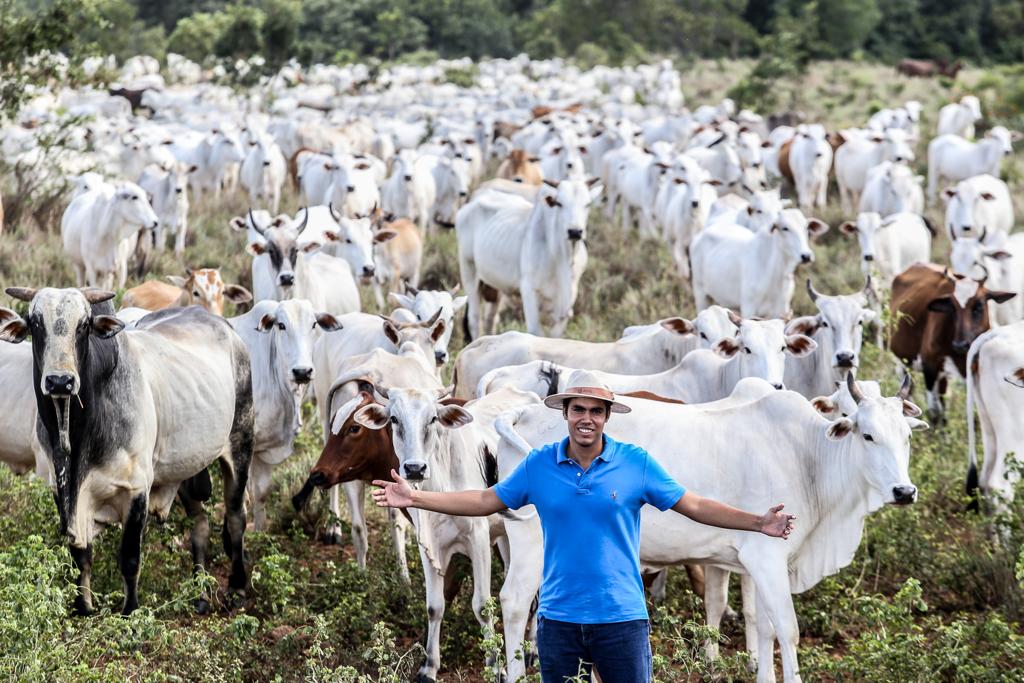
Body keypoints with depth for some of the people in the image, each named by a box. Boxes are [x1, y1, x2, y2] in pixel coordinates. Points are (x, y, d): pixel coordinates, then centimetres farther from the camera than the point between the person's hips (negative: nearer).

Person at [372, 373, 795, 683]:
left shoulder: (636, 463, -2)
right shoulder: (538, 465, 2)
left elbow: (693, 505, 0)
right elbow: (485, 501, 9)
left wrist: (757, 523, -9)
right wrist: (414, 498, 4)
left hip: (621, 616, -2)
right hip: (558, 618, 2)